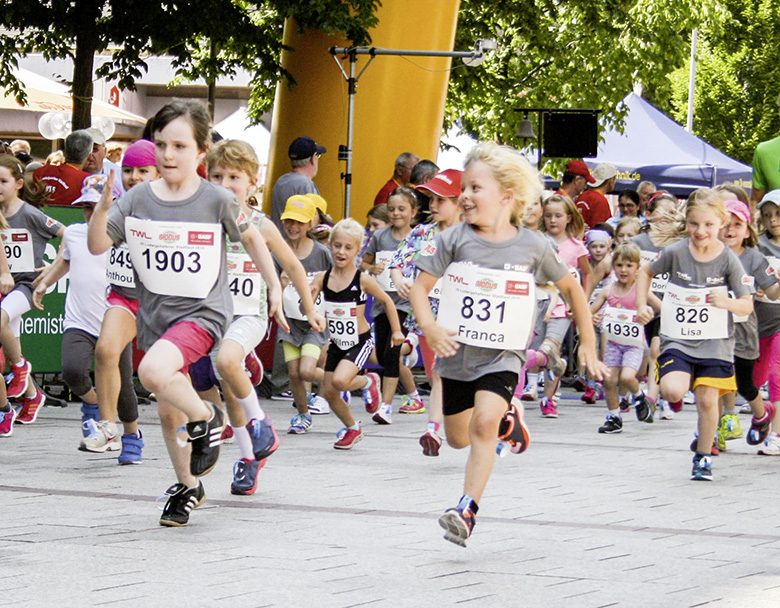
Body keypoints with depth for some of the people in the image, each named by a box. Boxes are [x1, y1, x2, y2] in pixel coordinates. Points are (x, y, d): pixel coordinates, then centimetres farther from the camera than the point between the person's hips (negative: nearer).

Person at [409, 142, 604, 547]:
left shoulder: (533, 247, -6)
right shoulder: (454, 240, -5)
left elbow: (570, 287, 8)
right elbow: (420, 286, -1)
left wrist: (588, 343, 9)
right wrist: (429, 326, -20)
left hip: (502, 355, -3)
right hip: (456, 353, 3)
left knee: (484, 423, -26)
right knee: (458, 439, 16)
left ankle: (467, 509, -24)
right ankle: (506, 419, 47)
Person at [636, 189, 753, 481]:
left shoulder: (728, 260, -9)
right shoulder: (676, 252, -8)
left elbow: (747, 304, -5)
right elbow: (646, 272, 11)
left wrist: (727, 302, -26)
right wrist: (642, 306, 0)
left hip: (714, 340, 0)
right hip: (678, 338, 0)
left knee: (707, 399, -2)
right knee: (672, 391, -21)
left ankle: (703, 457, 19)